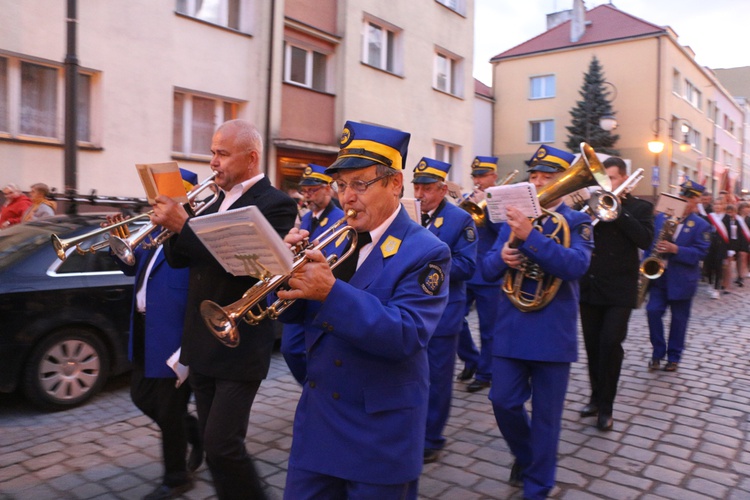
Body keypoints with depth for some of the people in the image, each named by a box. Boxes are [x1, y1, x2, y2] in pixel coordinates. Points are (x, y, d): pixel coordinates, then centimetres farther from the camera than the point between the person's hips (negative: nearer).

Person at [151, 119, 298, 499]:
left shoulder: (275, 205, -12)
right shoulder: (217, 202, 11)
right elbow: (179, 259, 11)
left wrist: (184, 225, -24)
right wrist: (172, 224, -8)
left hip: (239, 348, -8)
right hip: (202, 344, 8)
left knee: (221, 444, -6)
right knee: (213, 442, 16)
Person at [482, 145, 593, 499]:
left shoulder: (577, 222, -2)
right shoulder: (515, 216, 9)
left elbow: (576, 265, -22)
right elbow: (488, 269, 7)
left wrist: (529, 236, -31)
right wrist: (502, 257, -16)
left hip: (552, 333, -3)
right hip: (510, 329, 3)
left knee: (545, 414, 7)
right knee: (503, 402, 6)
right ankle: (524, 454, 37)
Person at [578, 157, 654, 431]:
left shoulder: (639, 207, 3)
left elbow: (645, 240, -13)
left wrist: (618, 212, -17)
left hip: (619, 290, -3)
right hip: (589, 287, 3)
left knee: (610, 344, -7)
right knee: (593, 345, 10)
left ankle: (605, 407, 4)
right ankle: (596, 397, 24)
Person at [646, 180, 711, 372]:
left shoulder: (701, 225, -3)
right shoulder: (661, 217, 6)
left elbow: (701, 253, -12)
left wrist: (675, 249, -26)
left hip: (682, 280, -2)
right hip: (658, 275, 2)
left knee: (679, 319, 7)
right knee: (653, 311, -7)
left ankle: (673, 357, 22)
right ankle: (657, 352, 10)